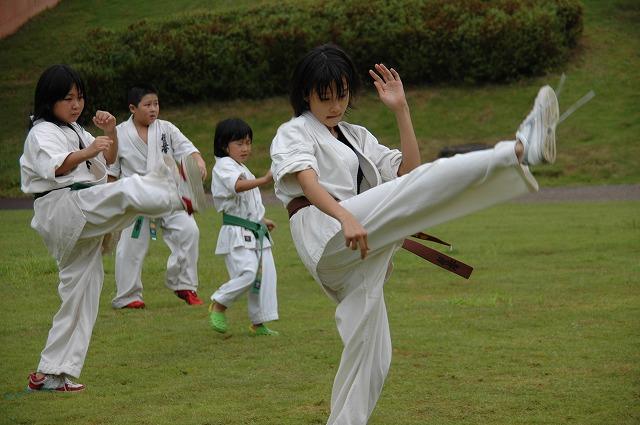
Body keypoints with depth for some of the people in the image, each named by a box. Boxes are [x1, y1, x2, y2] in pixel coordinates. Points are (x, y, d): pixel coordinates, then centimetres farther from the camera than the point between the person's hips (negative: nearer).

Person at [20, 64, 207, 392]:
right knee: (126, 190, -29)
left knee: (80, 292, 7)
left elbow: (108, 160, 22)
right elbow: (55, 167, -24)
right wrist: (86, 152, -42)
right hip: (64, 208, -9)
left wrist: (110, 132, 3)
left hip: (81, 220, 9)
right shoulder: (42, 132, -5)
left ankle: (52, 374, 9)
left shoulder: (73, 131, 24)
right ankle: (180, 195, -57)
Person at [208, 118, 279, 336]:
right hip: (237, 234, -9)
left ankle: (258, 323, 14)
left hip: (256, 233, 9)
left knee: (266, 275, 5)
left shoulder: (243, 169, 22)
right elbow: (237, 185, -31)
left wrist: (262, 220, 23)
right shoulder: (223, 166, -9)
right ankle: (218, 305, 1)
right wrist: (264, 179, -43)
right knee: (247, 273, -21)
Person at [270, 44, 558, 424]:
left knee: (370, 354, 4)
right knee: (430, 181, -24)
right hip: (326, 234, -8)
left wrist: (401, 109, 10)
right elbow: (308, 182, -13)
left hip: (356, 254, 8)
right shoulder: (294, 133, 8)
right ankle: (520, 150, -39)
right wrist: (346, 218, -31)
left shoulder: (356, 137, 27)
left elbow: (408, 172, 15)